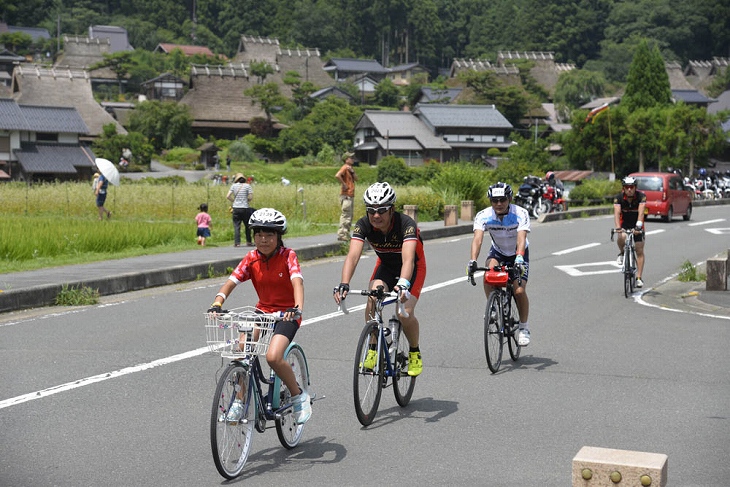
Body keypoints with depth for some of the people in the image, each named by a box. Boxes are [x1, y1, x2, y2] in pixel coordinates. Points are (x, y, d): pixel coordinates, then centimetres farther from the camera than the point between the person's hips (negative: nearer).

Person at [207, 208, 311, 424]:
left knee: (273, 356, -26)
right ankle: (240, 400, -3)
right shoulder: (252, 258, -3)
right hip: (263, 310, 4)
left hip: (287, 313, -4)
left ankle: (299, 395, 0)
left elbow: (297, 283, -28)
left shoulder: (288, 256, -13)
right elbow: (231, 282, -12)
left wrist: (297, 309, -47)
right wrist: (216, 304, -30)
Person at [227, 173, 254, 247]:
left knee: (236, 226, 2)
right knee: (247, 226, 12)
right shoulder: (247, 186, -1)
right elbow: (251, 197, -7)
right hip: (245, 208, -1)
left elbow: (228, 196, -1)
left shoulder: (234, 186, 3)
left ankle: (237, 242, -4)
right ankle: (249, 242, 16)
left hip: (236, 208, 1)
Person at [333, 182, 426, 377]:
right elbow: (353, 256, -36)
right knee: (372, 304, -22)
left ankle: (415, 353, 8)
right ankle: (373, 350, -1)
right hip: (385, 265, 3)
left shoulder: (406, 224, -35)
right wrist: (344, 284, -52)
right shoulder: (363, 225, -25)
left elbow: (408, 259, -47)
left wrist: (403, 284, -66)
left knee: (405, 313, -20)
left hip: (413, 267, -3)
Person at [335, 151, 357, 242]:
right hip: (346, 196, -10)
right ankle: (342, 234, -10)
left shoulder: (350, 168, 18)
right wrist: (343, 185, -20)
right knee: (346, 215, -11)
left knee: (350, 216, 14)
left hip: (351, 196, 10)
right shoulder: (344, 168, -11)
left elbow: (356, 178, 10)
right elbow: (337, 175, -28)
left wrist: (352, 171, -5)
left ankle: (346, 235, 20)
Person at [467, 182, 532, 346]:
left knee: (519, 291, -19)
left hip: (519, 254, -1)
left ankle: (524, 327, 5)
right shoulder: (483, 216, -23)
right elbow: (477, 239, -36)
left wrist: (519, 259, -59)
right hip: (497, 252, 2)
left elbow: (521, 239, -41)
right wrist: (473, 261, -52)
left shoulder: (520, 214, -28)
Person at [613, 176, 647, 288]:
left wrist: (638, 226, -52)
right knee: (621, 237, -32)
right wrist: (617, 228, -50)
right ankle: (622, 253, 1)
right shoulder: (619, 197, -22)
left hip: (637, 224, 0)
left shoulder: (641, 196, -24)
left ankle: (639, 278, 1)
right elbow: (617, 213, -34)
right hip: (624, 223, 0)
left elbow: (641, 212, -36)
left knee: (639, 250, -5)